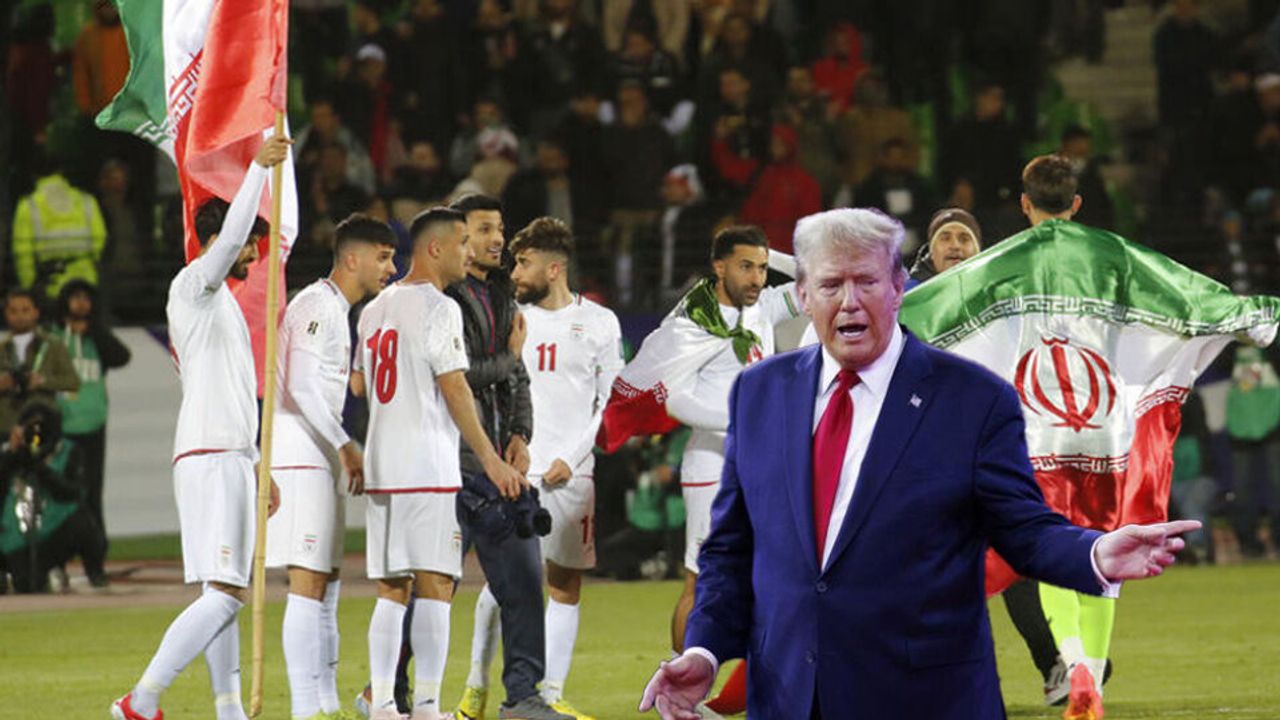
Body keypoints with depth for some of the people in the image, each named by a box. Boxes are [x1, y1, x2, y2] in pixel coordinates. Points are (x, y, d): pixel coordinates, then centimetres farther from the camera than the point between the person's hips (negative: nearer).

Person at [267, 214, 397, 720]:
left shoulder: (335, 310, 19)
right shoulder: (319, 306, -13)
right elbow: (301, 387, -21)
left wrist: (346, 450, 18)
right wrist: (345, 446, -18)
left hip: (319, 459, 11)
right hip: (300, 457, -11)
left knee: (326, 582, 12)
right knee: (308, 582, -11)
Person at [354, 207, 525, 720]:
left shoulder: (374, 309, 15)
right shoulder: (438, 307, -8)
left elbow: (358, 384, 20)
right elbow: (455, 390, -12)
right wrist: (489, 459, -8)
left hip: (380, 465, 7)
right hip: (428, 464, -7)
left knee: (391, 590, 8)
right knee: (434, 586, -5)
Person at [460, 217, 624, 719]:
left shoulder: (598, 324, 4)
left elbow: (611, 403, 4)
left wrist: (572, 457, -6)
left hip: (573, 472, 0)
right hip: (517, 466, 0)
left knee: (566, 584, 3)